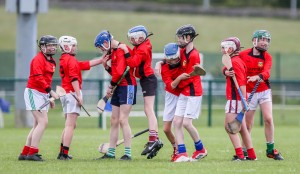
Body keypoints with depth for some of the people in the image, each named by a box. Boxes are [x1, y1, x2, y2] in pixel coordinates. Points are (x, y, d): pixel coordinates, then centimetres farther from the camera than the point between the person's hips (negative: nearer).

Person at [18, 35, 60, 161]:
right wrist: (51, 91, -28)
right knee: (43, 121, -16)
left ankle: (24, 153, 15)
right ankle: (32, 153, -16)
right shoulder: (38, 59, -13)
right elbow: (38, 78, -23)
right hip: (34, 92, -10)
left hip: (44, 94, 10)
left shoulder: (52, 62, 15)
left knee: (37, 125, 10)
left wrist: (50, 98, 19)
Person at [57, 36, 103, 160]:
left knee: (70, 125, 16)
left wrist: (102, 60, 20)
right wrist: (79, 96, -22)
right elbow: (74, 78, -20)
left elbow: (86, 64, 19)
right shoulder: (71, 60, -11)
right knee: (70, 125, -10)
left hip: (65, 93, 9)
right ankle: (64, 154, -14)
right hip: (72, 93, -9)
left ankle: (62, 153, 16)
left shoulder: (63, 60, 18)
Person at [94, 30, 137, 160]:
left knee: (123, 120, -14)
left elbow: (120, 72, -20)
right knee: (114, 121, 11)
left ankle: (128, 153, -14)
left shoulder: (122, 50, -14)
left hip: (127, 86, -10)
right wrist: (106, 66, 4)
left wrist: (111, 86, -9)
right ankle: (111, 152, 16)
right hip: (118, 87, 10)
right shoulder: (113, 52, 17)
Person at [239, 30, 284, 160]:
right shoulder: (243, 55, -7)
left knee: (268, 119, -9)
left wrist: (257, 77, -43)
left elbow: (266, 72, -22)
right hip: (249, 92, -1)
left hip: (264, 91, 1)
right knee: (248, 125, 0)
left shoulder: (267, 57, -4)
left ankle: (271, 150, 3)